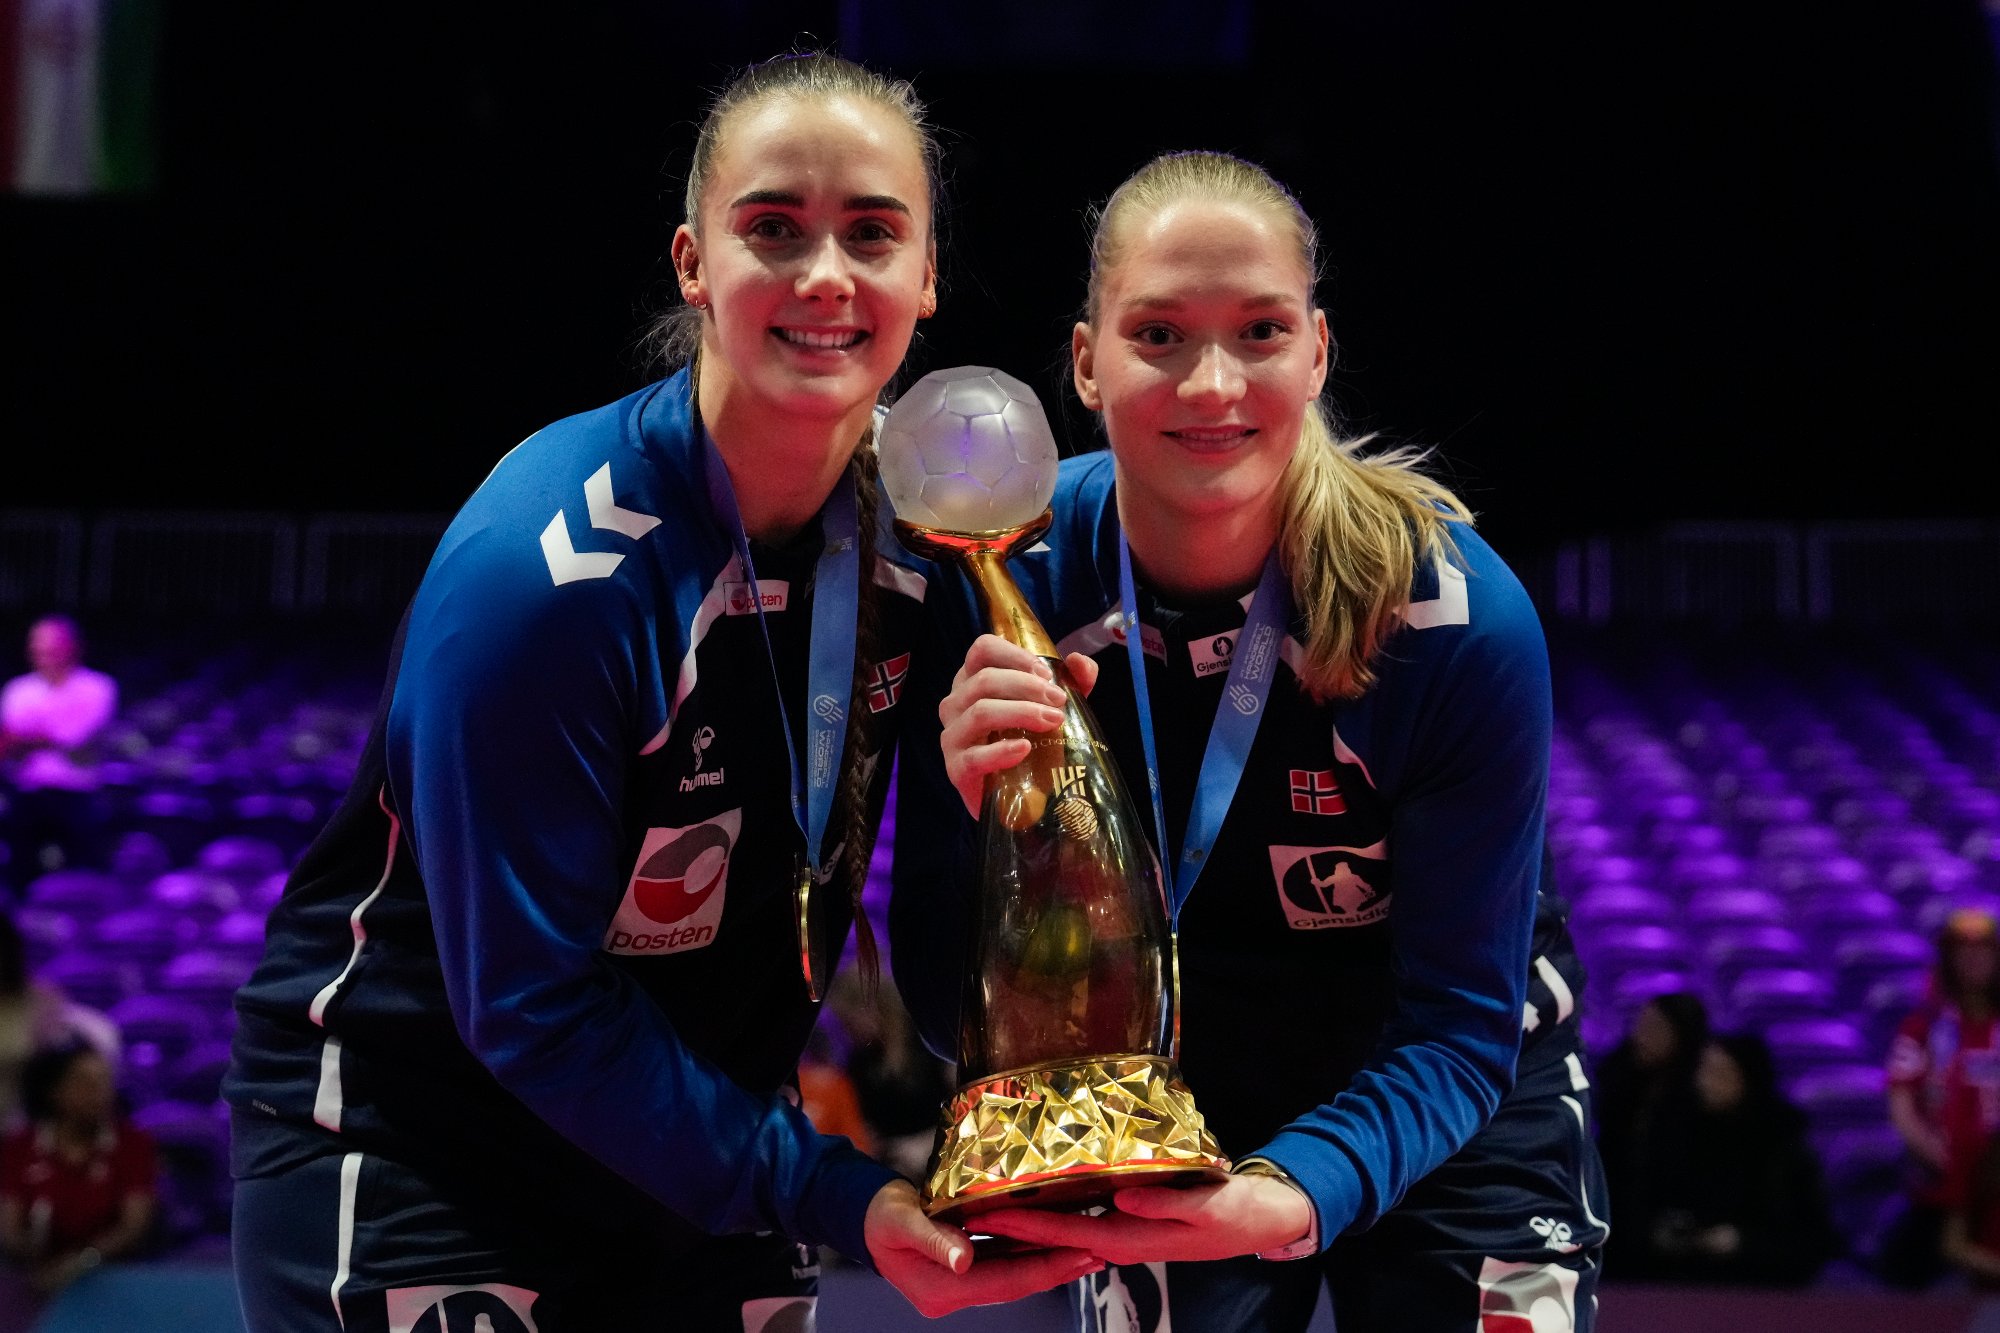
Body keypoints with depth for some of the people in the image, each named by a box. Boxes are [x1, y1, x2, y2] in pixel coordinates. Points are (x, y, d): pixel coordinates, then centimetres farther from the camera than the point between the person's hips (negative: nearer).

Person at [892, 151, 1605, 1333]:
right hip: (1169, 1100, 1)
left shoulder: (1461, 615, -26)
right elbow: (961, 1015, -18)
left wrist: (1288, 1199, -41)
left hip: (1453, 1105, -1)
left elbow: (1458, 1024, -23)